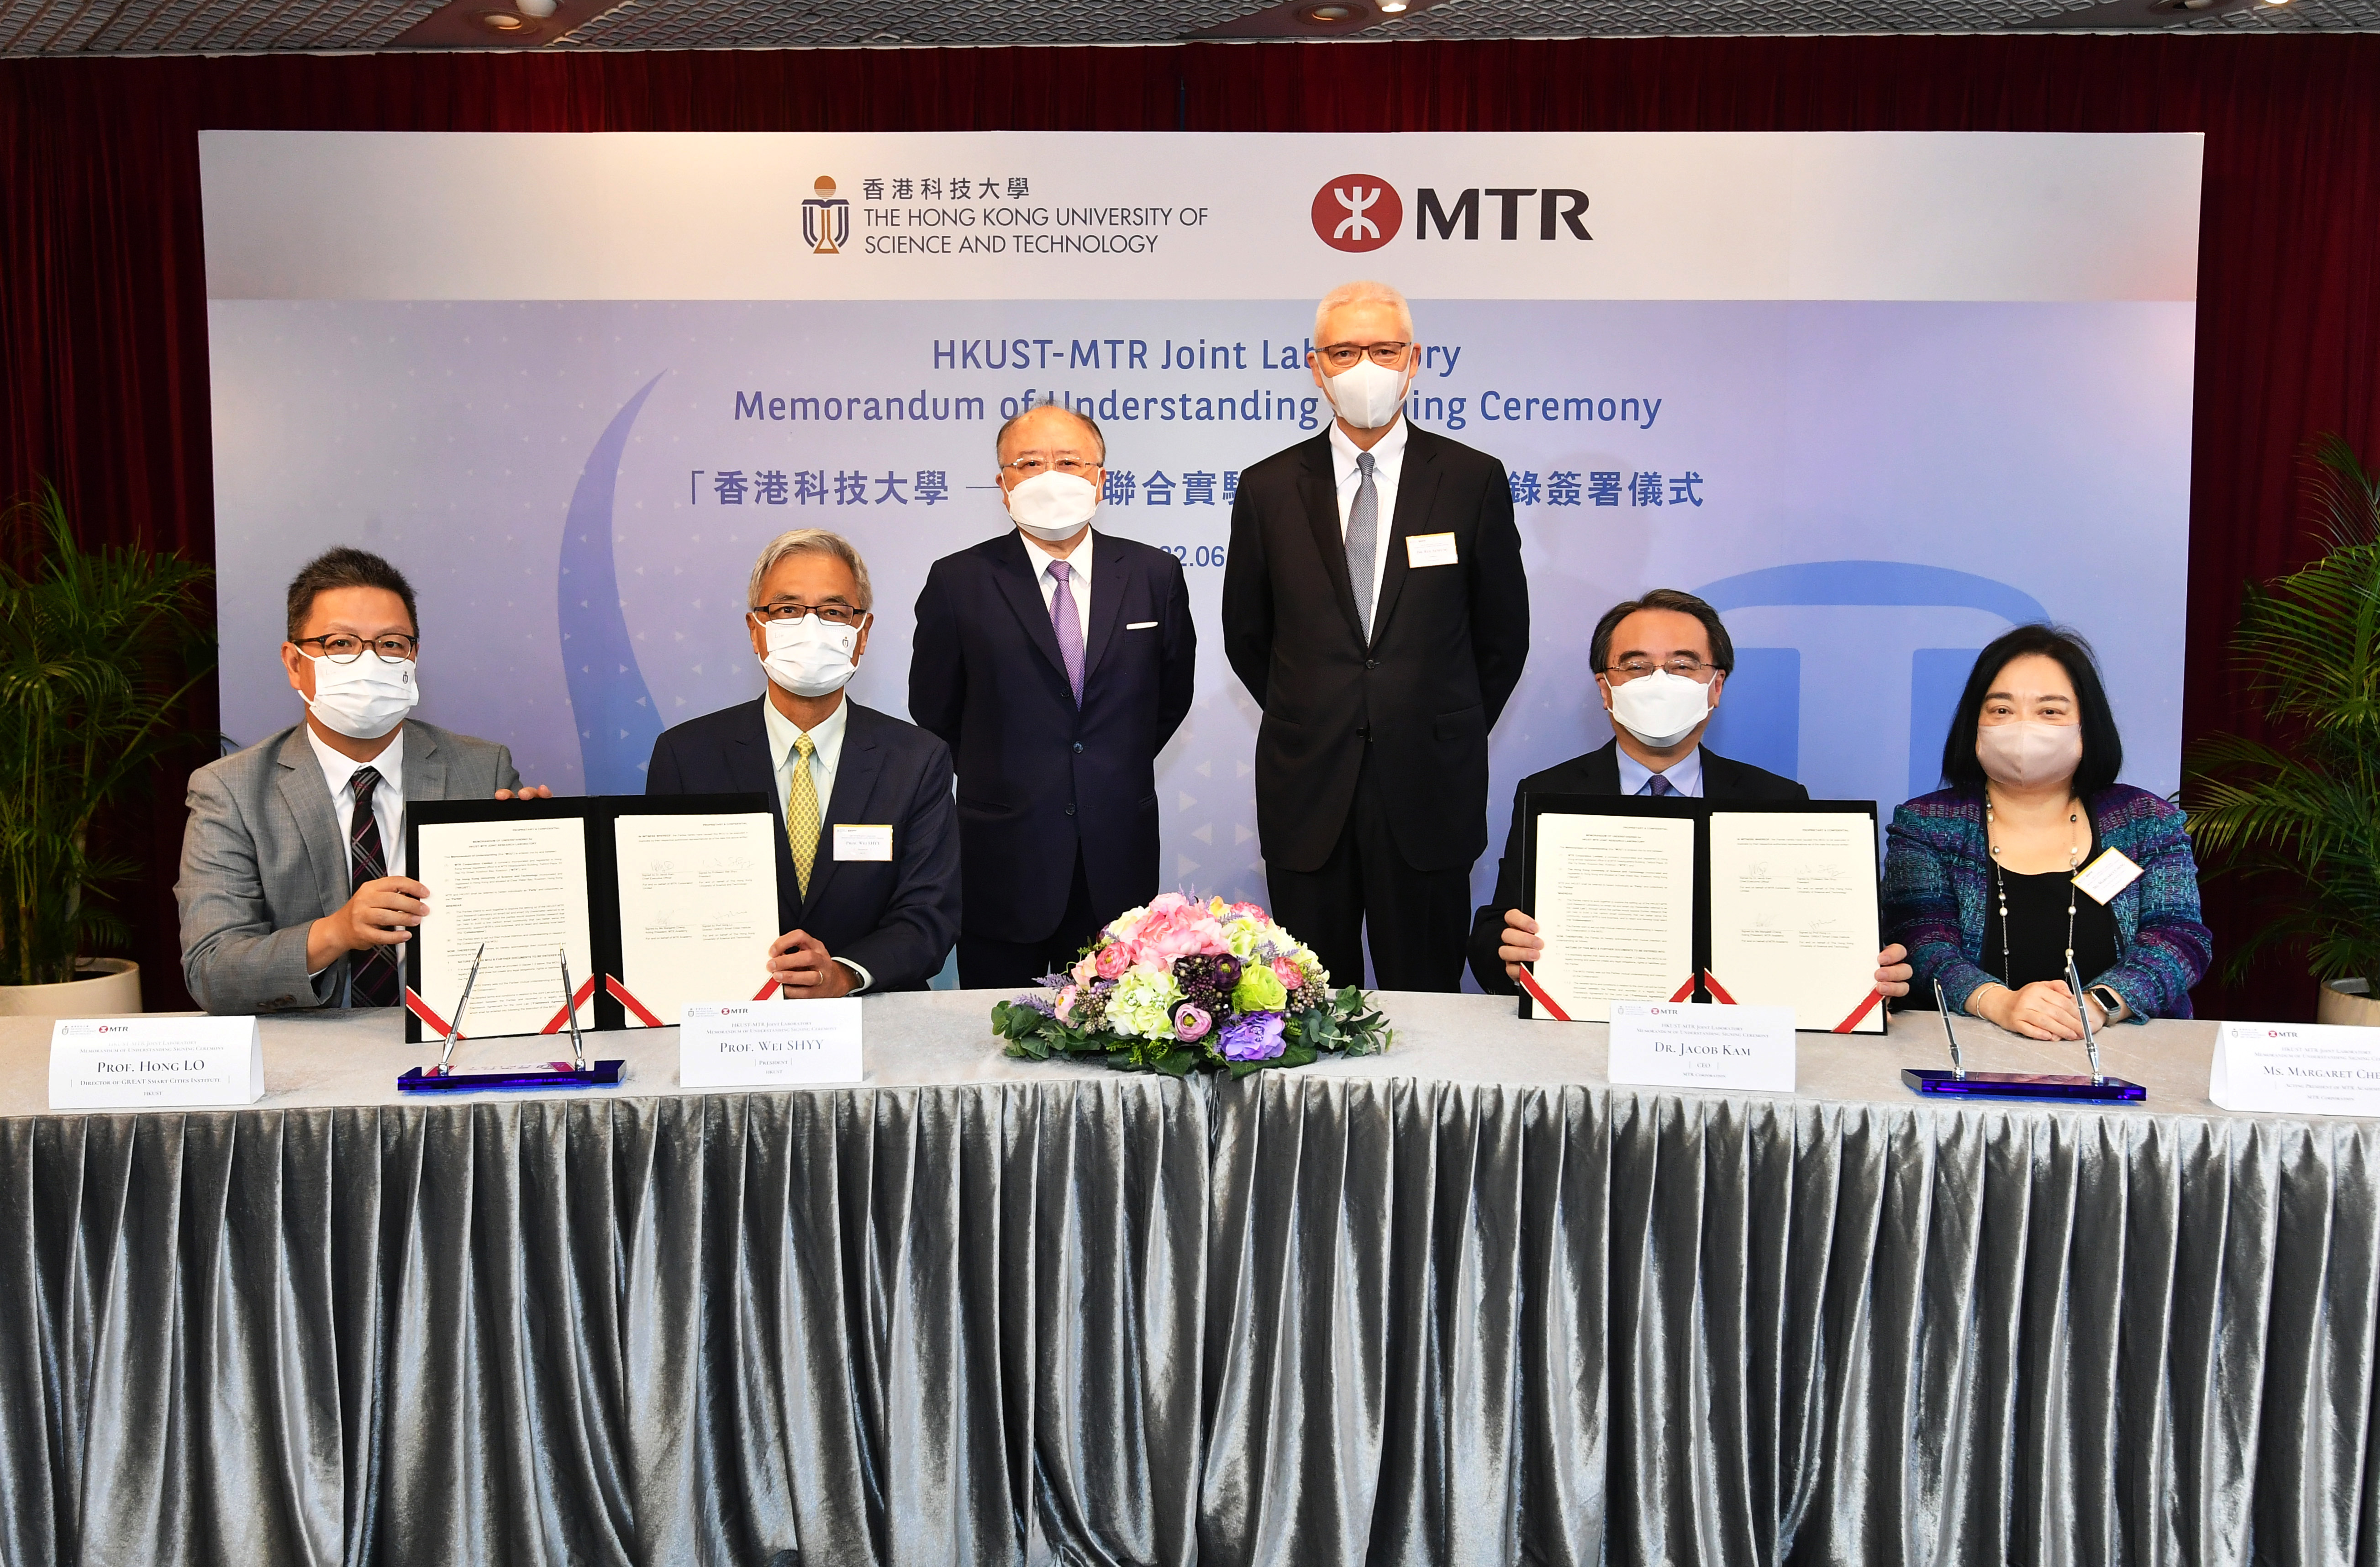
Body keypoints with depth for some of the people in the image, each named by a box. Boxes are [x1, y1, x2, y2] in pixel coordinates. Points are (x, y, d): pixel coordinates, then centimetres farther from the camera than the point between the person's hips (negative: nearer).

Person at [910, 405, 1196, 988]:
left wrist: (1114, 776, 11)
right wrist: (999, 781, 10)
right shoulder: (958, 582, -3)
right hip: (1002, 868, -1)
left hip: (1117, 865, 2)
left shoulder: (1155, 575, 3)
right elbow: (934, 710, 6)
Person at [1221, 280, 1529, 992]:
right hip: (1306, 792, 1)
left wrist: (1448, 733, 9)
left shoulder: (1473, 480, 1)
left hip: (1429, 791, -1)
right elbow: (1245, 637, 13)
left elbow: (1504, 634, 7)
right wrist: (1310, 724, 11)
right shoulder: (1268, 488, 4)